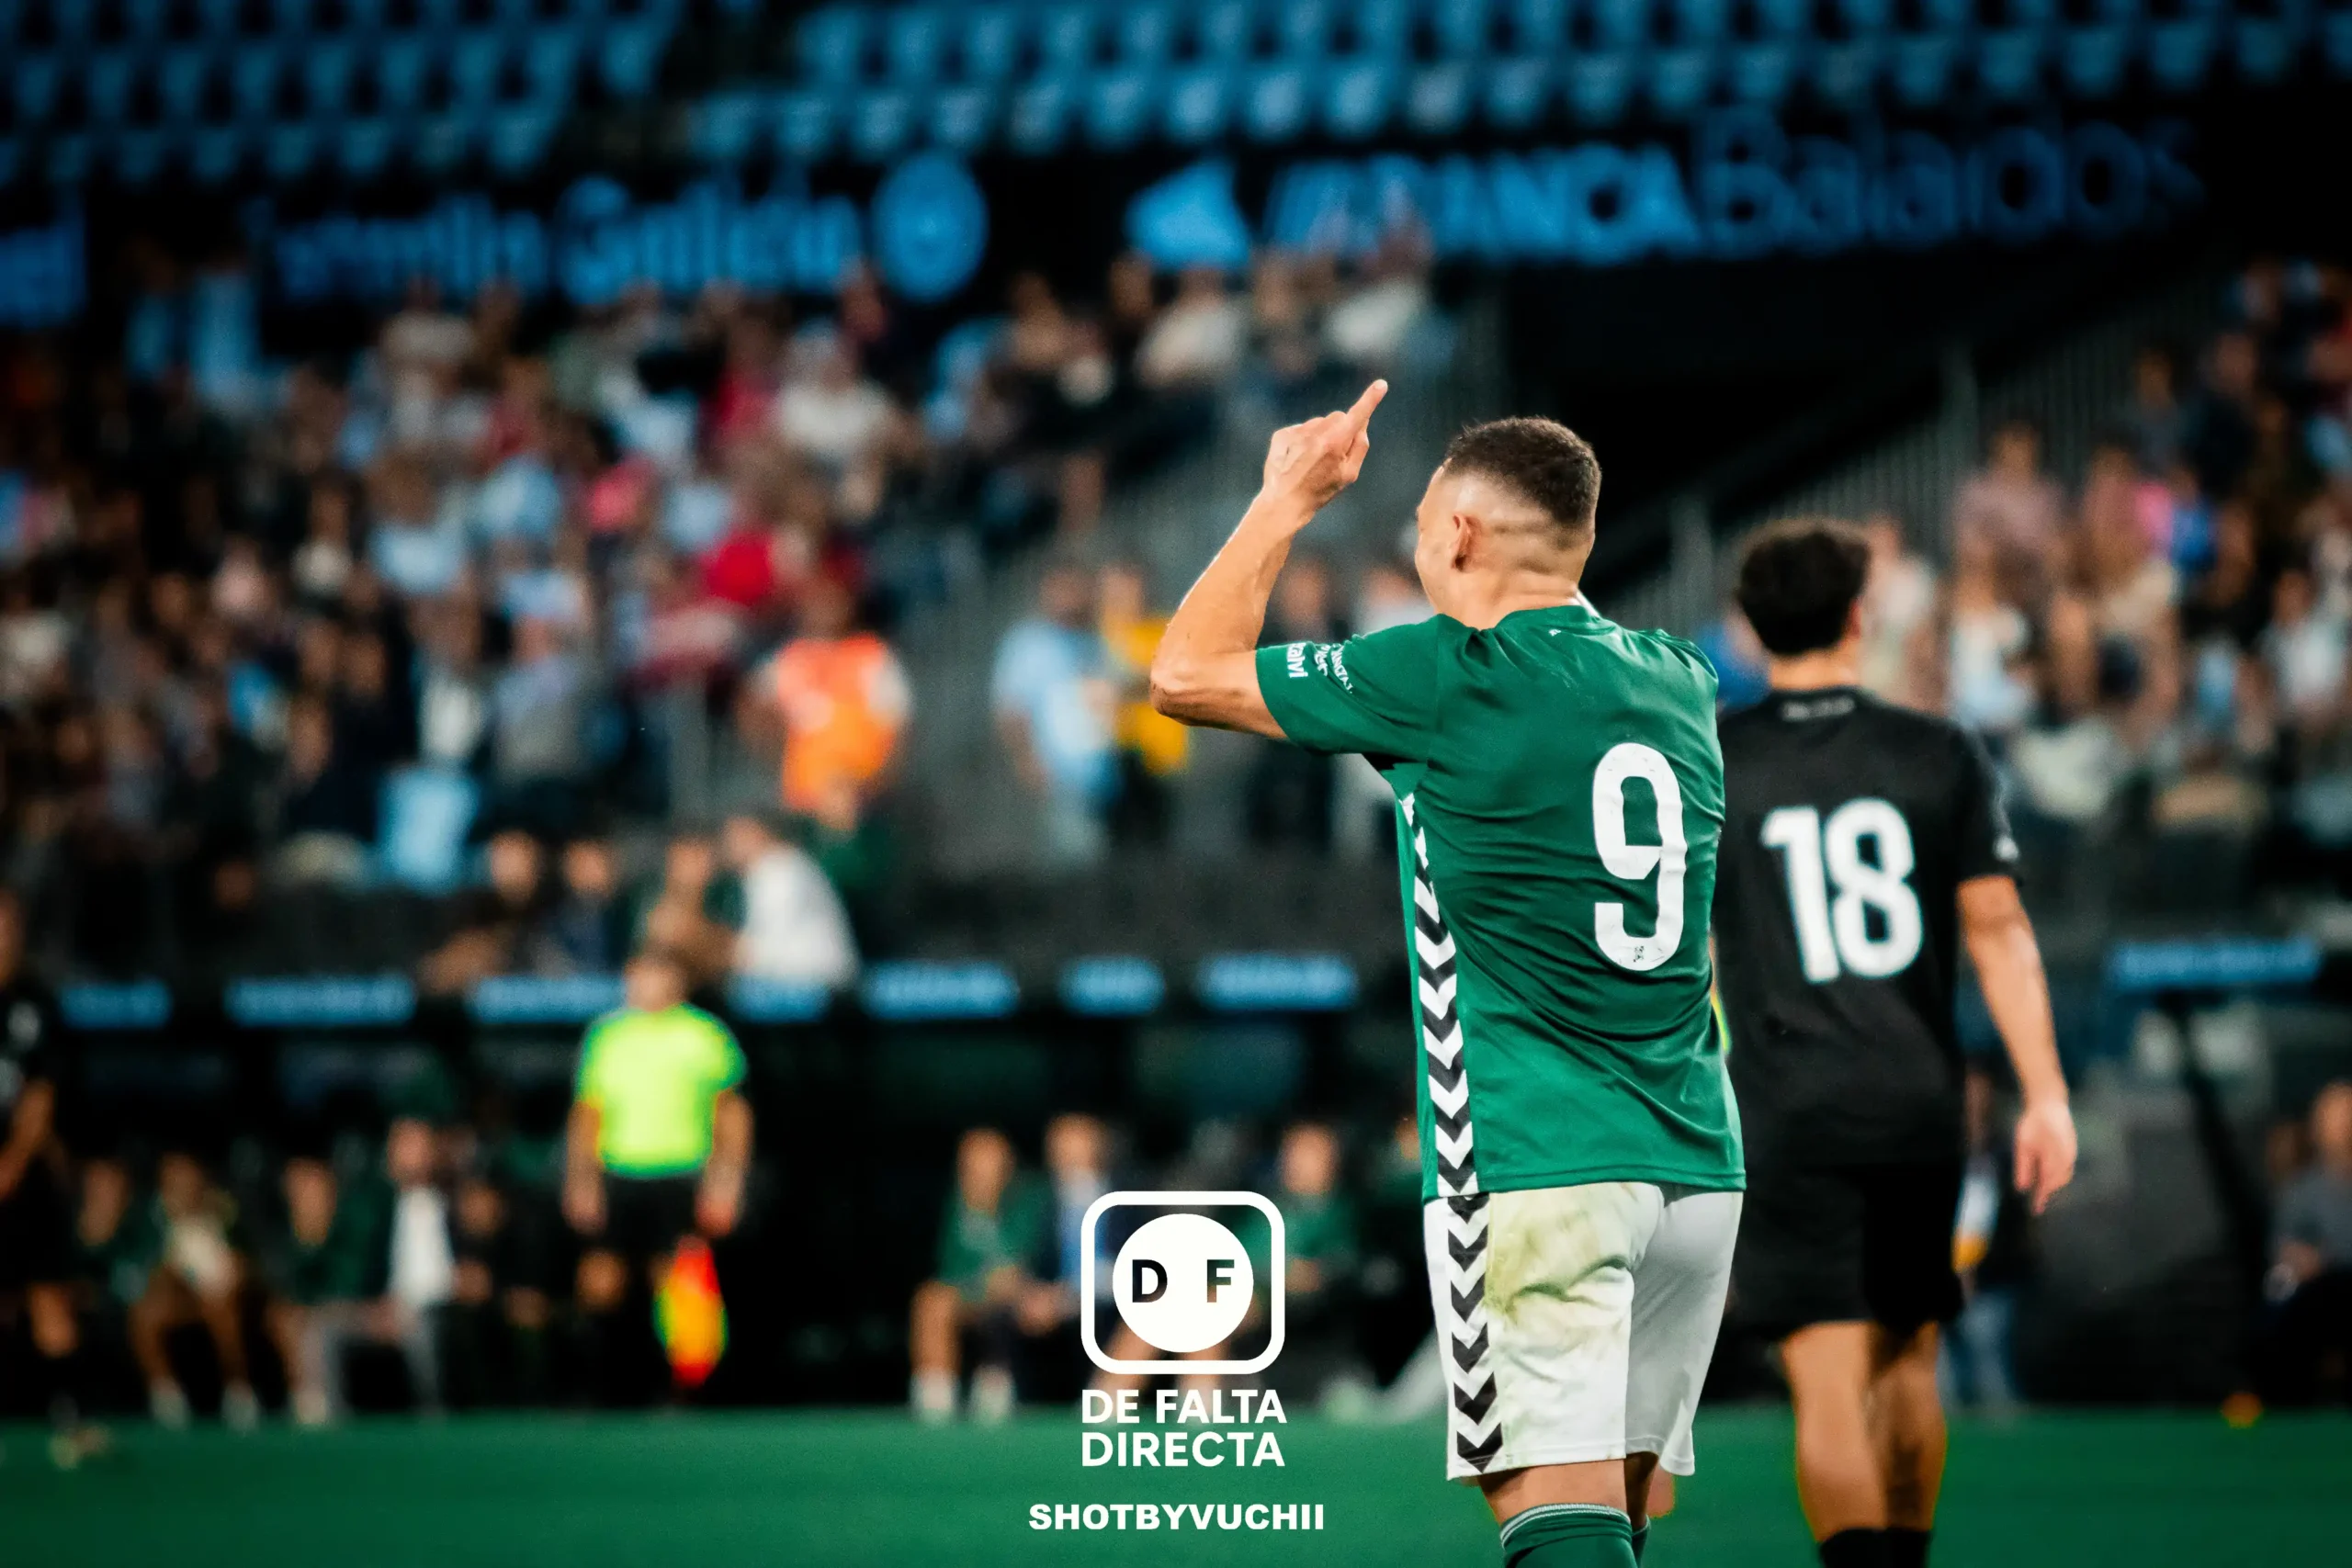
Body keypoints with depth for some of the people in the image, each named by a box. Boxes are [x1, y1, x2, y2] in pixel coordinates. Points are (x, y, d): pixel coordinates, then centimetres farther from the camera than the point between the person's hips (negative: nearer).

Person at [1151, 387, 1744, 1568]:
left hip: (1534, 1169, -7)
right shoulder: (1679, 681, 11)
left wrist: (1287, 498, 12)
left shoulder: (1446, 676, -8)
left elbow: (1186, 676, 2)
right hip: (1696, 1163, 7)